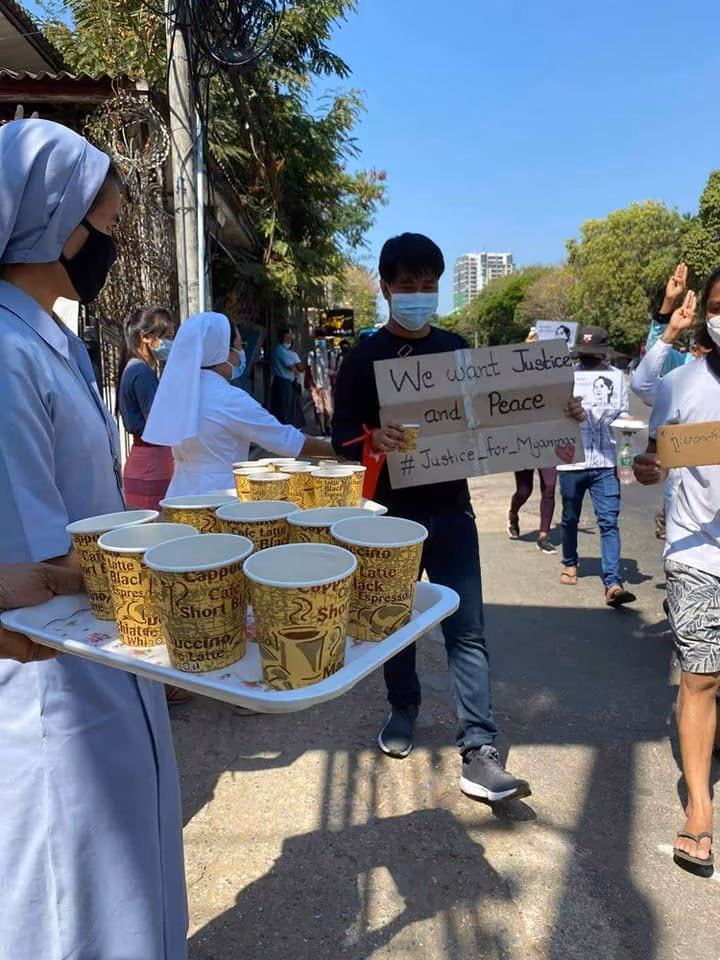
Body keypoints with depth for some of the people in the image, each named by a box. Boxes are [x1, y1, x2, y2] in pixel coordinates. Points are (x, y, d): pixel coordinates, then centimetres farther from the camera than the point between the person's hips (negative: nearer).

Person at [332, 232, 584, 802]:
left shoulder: (456, 348, 8)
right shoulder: (365, 357, 0)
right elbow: (342, 433, -6)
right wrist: (373, 438, -28)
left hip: (450, 510, 1)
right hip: (392, 511, -1)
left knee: (467, 631, -1)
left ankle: (479, 754, 4)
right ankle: (403, 709, 36)